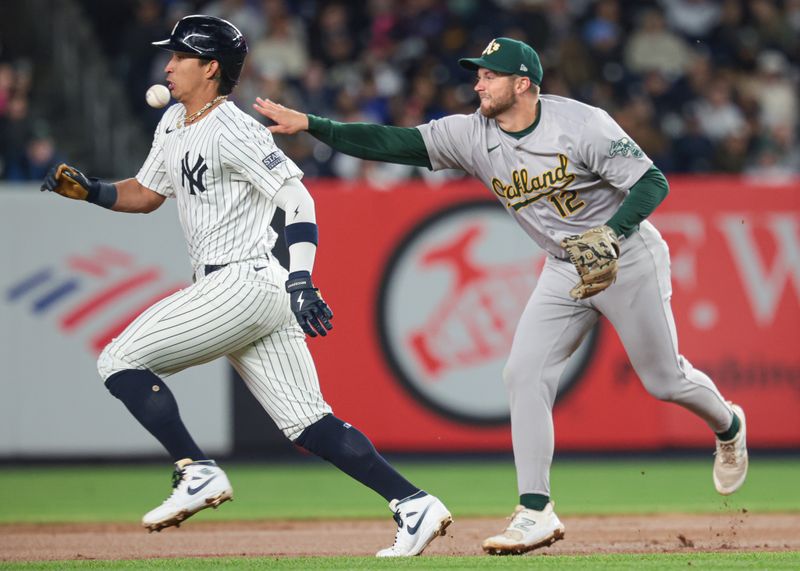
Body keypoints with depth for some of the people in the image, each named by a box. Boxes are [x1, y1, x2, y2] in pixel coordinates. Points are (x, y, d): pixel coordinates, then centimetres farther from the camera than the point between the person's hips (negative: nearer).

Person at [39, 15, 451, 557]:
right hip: (231, 290, 10)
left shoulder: (234, 131, -12)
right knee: (308, 422, 5)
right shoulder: (174, 124, 17)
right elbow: (146, 193, 30)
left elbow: (298, 199, -19)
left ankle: (199, 473, -9)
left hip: (244, 283, -10)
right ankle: (413, 504, 0)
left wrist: (301, 280, -29)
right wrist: (91, 191, 11)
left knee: (121, 360, -8)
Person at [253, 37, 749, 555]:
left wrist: (610, 234, -40)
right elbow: (393, 144, -14)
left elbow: (653, 182, -24)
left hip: (629, 257, -5)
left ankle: (727, 425, 40)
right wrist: (310, 125, -24)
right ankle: (537, 513, -8)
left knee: (664, 379, 6)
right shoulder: (474, 135, -9)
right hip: (564, 270, 5)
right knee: (524, 374, -10)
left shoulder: (581, 125, -23)